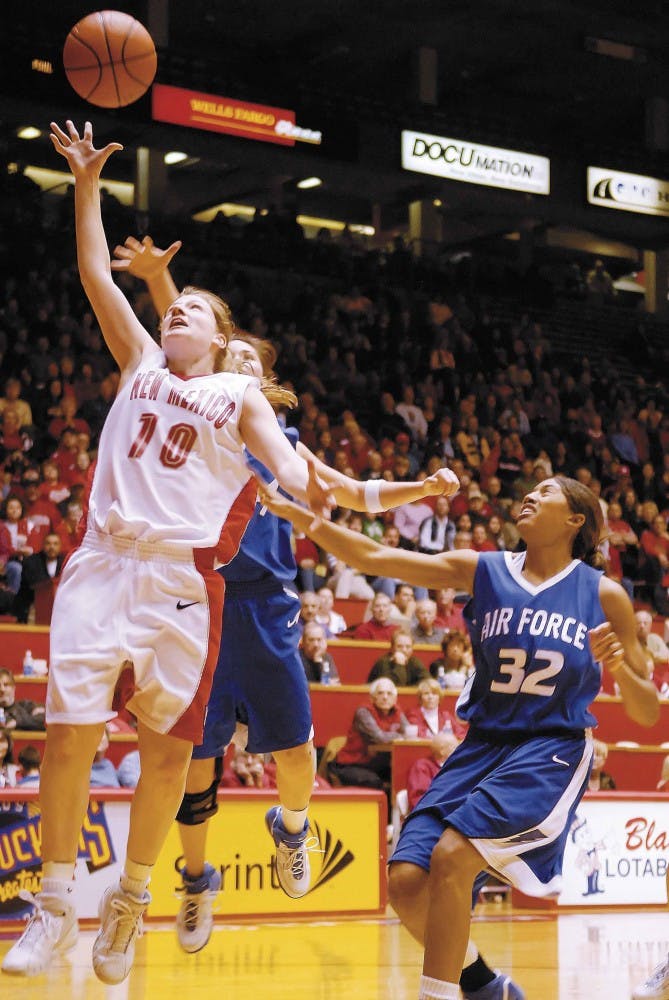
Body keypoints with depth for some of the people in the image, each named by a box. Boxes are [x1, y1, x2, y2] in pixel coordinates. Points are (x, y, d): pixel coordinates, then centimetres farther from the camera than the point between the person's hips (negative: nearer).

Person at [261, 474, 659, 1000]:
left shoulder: (604, 595, 1)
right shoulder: (483, 570, 6)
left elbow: (647, 714, 3)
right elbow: (376, 559, -3)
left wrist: (619, 667, -17)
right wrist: (299, 516, -13)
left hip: (552, 752, -4)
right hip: (483, 745, 4)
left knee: (451, 855, -25)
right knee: (408, 882, -9)